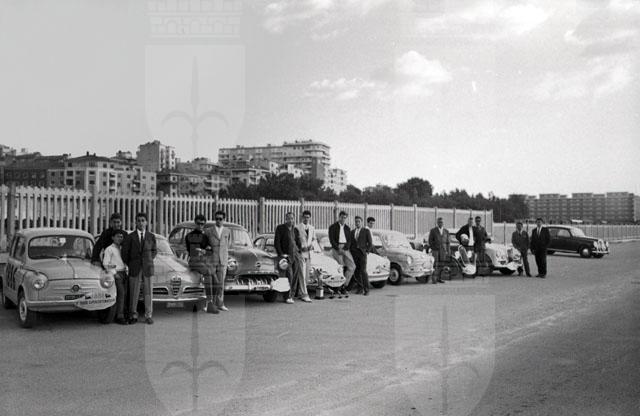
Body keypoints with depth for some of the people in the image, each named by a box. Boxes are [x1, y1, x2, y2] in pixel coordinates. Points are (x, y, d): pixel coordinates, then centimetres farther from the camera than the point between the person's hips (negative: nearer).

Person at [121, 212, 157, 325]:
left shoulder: (151, 236, 5)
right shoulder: (130, 237, 1)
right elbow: (125, 252, 6)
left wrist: (148, 260, 10)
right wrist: (130, 265, 7)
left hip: (148, 268, 1)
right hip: (134, 269, -1)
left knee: (148, 292, 1)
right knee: (133, 293, 0)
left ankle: (148, 316, 8)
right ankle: (133, 316, 10)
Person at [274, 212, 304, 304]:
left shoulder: (295, 230, 17)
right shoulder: (280, 228, 2)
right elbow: (276, 242, -3)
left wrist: (299, 252, 10)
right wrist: (281, 254, -11)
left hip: (295, 254, 5)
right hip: (286, 255, -5)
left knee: (296, 275, -5)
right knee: (289, 274, -15)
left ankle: (291, 296, 2)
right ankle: (287, 297, -7)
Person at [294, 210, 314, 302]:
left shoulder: (312, 228, 13)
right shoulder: (297, 227, -3)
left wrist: (312, 245, 1)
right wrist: (300, 248, -14)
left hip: (309, 253, 6)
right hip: (301, 252, -6)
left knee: (307, 274, 8)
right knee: (302, 274, -9)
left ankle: (301, 293, 18)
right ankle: (304, 295, -10)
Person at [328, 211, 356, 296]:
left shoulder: (347, 228, 17)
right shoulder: (333, 227, 4)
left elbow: (349, 241, 10)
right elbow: (331, 240, -5)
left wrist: (344, 248, -8)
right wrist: (338, 248, -15)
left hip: (345, 249, 4)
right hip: (336, 249, -4)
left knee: (352, 266, -10)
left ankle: (343, 287, -4)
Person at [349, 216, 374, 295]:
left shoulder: (366, 231, 2)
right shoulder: (352, 232, 15)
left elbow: (370, 243, 1)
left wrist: (367, 252, -7)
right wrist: (351, 252, 5)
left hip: (362, 253, -4)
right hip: (354, 253, 4)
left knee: (363, 271, -14)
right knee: (356, 272, 2)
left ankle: (366, 289, -8)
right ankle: (360, 288, 12)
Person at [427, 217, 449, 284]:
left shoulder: (446, 231, 9)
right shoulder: (433, 230, -1)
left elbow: (447, 242, 10)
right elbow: (430, 241, -1)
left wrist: (448, 251, 3)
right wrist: (432, 249, -8)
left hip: (443, 250, 3)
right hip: (435, 250, -3)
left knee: (442, 265, 1)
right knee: (435, 265, -9)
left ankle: (439, 278, 10)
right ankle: (433, 279, -2)